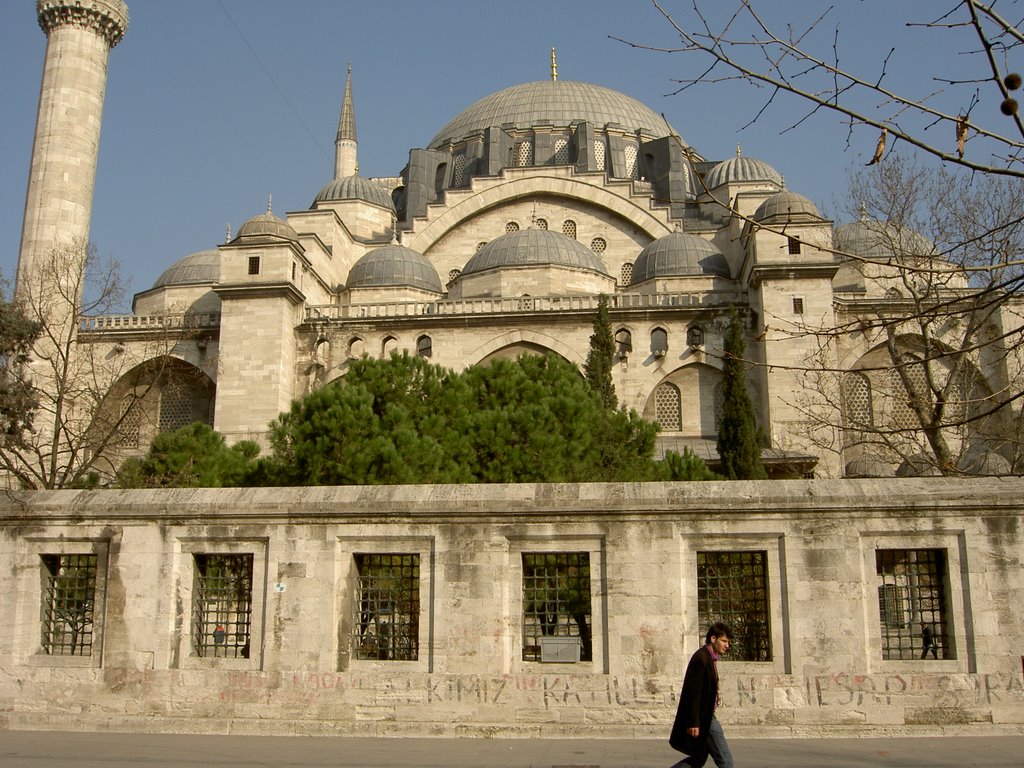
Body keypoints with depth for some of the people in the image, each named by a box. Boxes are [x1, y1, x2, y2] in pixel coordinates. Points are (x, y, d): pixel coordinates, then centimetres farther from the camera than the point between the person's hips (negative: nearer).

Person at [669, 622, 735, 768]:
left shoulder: (709, 658, 14)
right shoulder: (701, 658, -18)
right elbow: (693, 693, -22)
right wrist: (693, 722, -24)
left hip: (706, 716, 10)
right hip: (703, 719, -10)